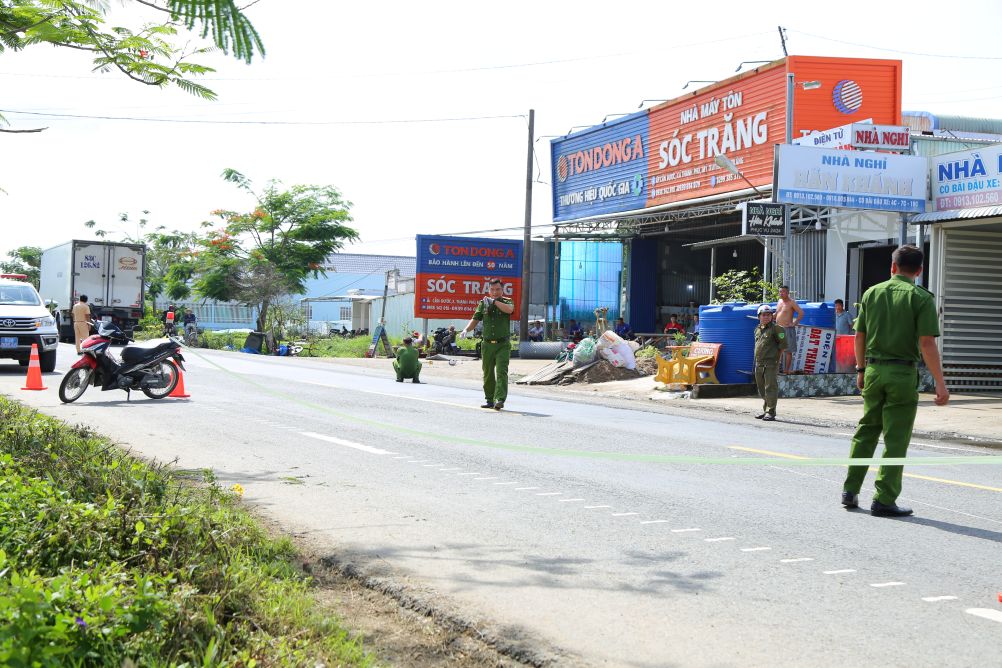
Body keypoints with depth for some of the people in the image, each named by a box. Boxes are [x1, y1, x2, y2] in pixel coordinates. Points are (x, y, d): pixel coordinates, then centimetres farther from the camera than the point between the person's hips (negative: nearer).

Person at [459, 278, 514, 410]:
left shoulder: (506, 301, 3)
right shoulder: (483, 303, 10)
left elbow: (509, 309, -21)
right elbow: (475, 319, 10)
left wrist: (494, 301, -19)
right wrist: (466, 330, -7)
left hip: (502, 345, -3)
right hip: (487, 344, 4)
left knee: (501, 372, -14)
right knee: (488, 374, 8)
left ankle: (500, 399, -22)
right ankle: (490, 399, 19)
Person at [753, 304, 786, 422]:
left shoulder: (775, 328, -6)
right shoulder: (757, 329, 16)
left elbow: (783, 344, -6)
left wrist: (776, 353, -2)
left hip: (771, 363, -8)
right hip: (759, 363, 8)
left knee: (770, 387, -9)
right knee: (761, 388, 13)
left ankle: (771, 412, -7)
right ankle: (765, 410, 23)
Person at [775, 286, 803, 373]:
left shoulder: (791, 302, -6)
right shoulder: (779, 301, 15)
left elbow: (801, 313, -11)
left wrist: (795, 323, -13)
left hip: (787, 329, -8)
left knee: (788, 351, -4)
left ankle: (786, 370, -3)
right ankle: (779, 369, 14)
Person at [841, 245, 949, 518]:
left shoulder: (872, 293, 6)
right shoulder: (921, 298, -7)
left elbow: (860, 336, 10)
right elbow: (927, 344, -14)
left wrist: (861, 369, 22)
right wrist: (940, 383, -12)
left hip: (874, 370, 4)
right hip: (903, 374, -4)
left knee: (866, 431, 17)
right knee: (895, 438, 2)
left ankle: (850, 490, 19)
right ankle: (884, 500, 2)